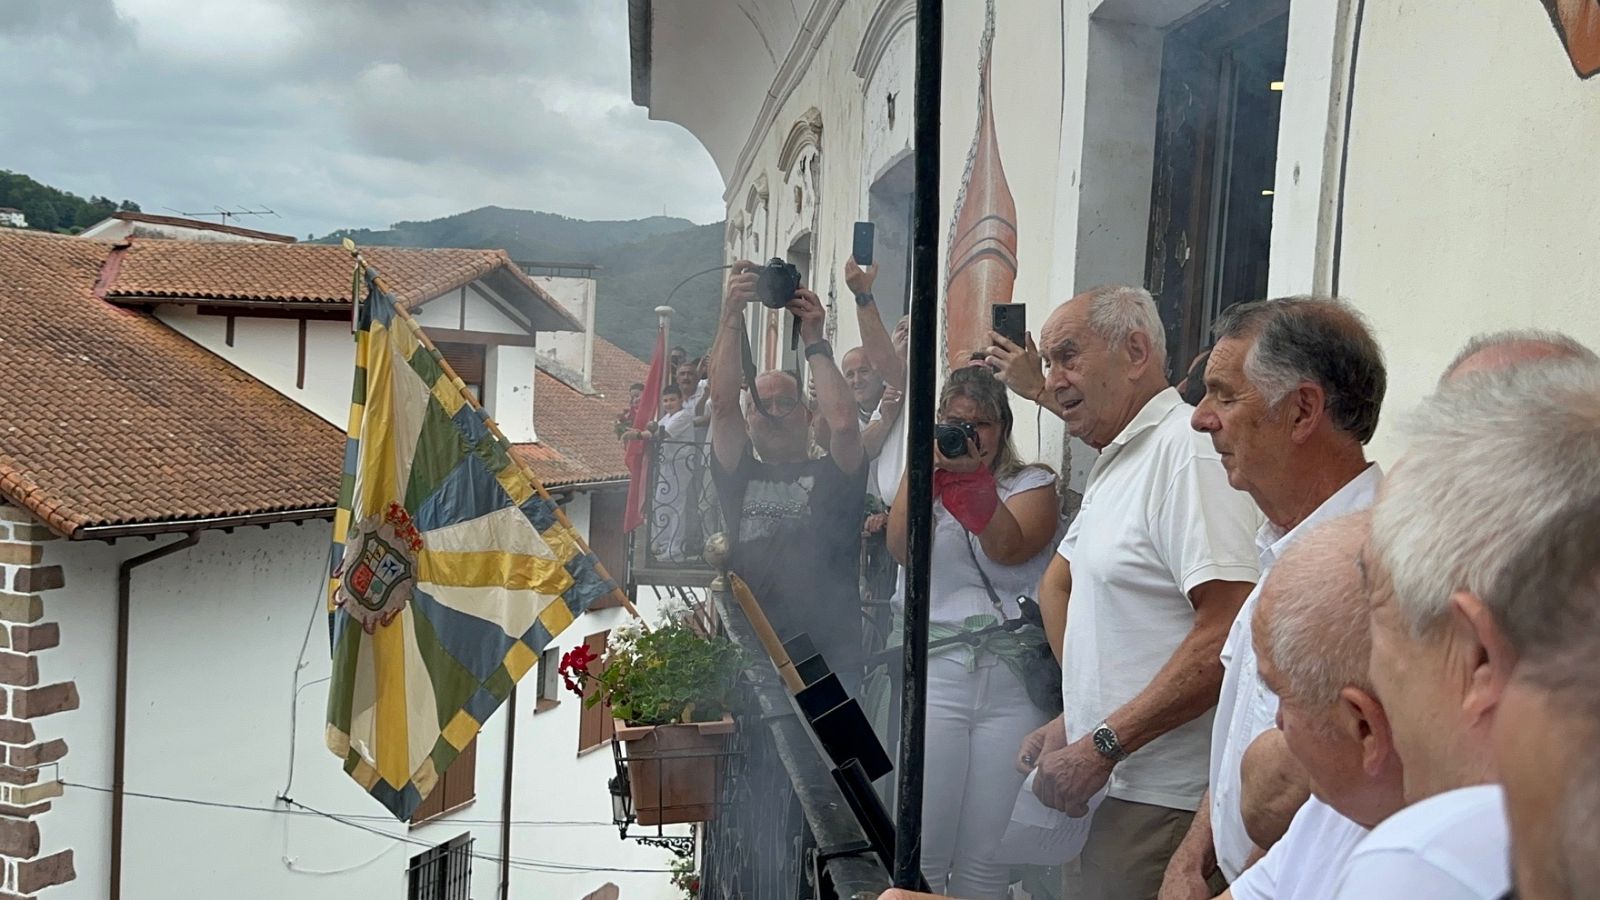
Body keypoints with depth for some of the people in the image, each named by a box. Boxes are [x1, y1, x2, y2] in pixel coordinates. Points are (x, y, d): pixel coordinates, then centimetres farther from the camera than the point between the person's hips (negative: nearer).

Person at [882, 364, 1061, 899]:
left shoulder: (1032, 484, 12)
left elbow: (1010, 547, -9)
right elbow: (901, 548, -5)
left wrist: (970, 480, -20)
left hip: (1013, 680, 0)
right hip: (934, 673, 1)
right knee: (920, 853, -3)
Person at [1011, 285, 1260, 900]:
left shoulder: (1188, 451, -15)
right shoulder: (1115, 463, 18)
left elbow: (1228, 634, -24)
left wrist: (1102, 745, -20)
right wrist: (1073, 719, 16)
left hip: (1166, 800, -9)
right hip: (1111, 786, 9)